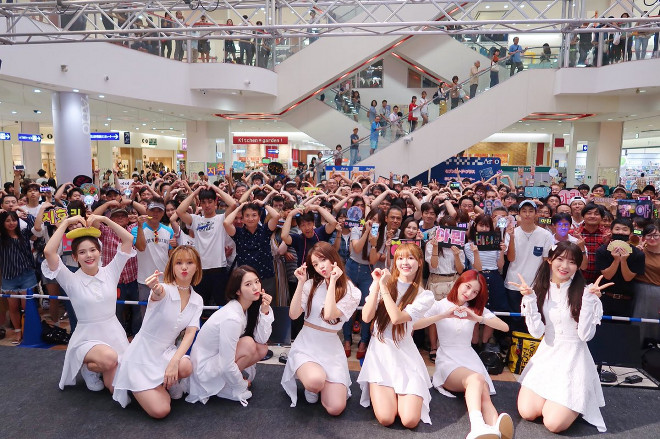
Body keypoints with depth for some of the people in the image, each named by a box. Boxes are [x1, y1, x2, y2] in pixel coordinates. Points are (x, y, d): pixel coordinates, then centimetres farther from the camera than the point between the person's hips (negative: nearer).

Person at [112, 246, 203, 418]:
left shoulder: (197, 300, -3)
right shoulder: (164, 289, -19)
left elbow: (190, 334, -11)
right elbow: (159, 294, -44)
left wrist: (174, 361, -28)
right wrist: (156, 289, -70)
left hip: (167, 352, 4)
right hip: (143, 354, -4)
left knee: (186, 367, -31)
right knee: (160, 411, -15)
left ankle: (167, 383, 5)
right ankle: (139, 388, 17)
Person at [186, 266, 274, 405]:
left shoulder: (250, 307, -5)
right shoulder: (232, 318, -31)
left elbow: (262, 340, -10)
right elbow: (227, 365, -27)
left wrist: (265, 311, -19)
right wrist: (242, 385, -12)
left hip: (219, 356, 8)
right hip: (204, 367, -8)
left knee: (262, 349, -8)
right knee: (248, 344, -25)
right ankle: (223, 386, -6)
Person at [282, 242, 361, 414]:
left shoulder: (352, 292, -4)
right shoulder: (311, 285, 2)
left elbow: (329, 315, -19)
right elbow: (293, 315, -7)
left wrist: (332, 282, -16)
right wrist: (301, 283, -11)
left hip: (331, 349, 0)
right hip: (305, 345, 0)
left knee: (335, 408, -13)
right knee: (315, 381, -34)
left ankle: (314, 379, 18)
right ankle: (309, 382, 5)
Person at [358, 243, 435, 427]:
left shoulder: (424, 295, 0)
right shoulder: (381, 283, 4)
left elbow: (397, 318, -16)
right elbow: (366, 317, -8)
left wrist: (384, 287, -13)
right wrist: (377, 285, -11)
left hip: (405, 354, 0)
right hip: (380, 351, 0)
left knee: (410, 421, -14)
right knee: (385, 418, -16)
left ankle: (400, 394, 18)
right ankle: (382, 391, 16)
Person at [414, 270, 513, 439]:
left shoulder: (478, 309, 16)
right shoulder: (440, 305, 6)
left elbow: (505, 327, 1)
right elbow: (414, 324, -11)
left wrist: (478, 318, -14)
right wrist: (443, 316, -20)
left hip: (470, 359, 4)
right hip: (448, 360, -3)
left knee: (483, 392, -31)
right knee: (476, 379, -37)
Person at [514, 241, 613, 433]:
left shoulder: (583, 292, -9)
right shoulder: (540, 290, 0)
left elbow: (586, 335, -15)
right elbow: (537, 332, -8)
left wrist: (589, 300, -22)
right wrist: (530, 299, -16)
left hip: (573, 359, -3)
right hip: (546, 355, 3)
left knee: (554, 424, -12)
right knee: (527, 413, -7)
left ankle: (575, 403, 19)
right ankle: (553, 398, 22)